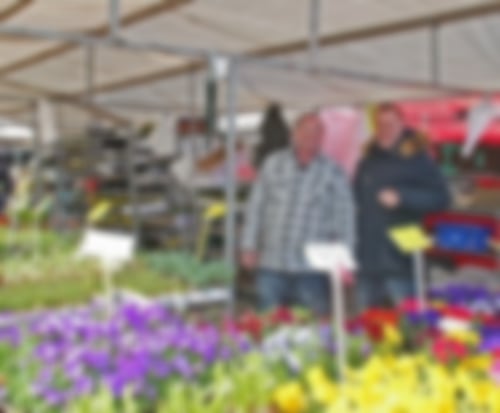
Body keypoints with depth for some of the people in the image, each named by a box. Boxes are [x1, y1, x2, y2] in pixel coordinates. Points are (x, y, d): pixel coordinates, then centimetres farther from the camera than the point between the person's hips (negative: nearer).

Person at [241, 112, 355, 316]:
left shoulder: (333, 173, 0)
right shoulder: (273, 164, 6)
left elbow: (344, 217, 0)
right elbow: (256, 206, 9)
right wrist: (249, 246, 6)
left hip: (312, 269, -2)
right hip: (271, 266, 2)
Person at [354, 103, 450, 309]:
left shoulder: (417, 160, -1)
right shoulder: (367, 164, 16)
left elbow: (440, 198, -9)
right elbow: (355, 202, 21)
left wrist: (402, 197, -19)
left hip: (401, 262, -5)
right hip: (367, 261, 6)